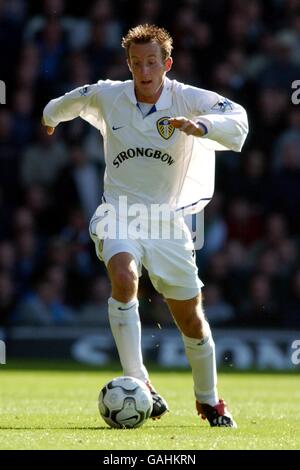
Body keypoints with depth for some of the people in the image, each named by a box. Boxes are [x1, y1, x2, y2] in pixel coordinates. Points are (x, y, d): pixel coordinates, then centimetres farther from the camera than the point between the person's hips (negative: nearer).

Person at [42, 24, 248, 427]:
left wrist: (199, 125, -44)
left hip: (168, 220, 1)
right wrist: (51, 116, 40)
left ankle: (208, 400, 30)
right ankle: (137, 383, -32)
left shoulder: (188, 99, -9)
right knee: (124, 276, -33)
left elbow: (237, 118, -25)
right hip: (120, 214, -1)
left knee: (191, 320, 7)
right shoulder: (105, 96, -3)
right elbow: (73, 101, 20)